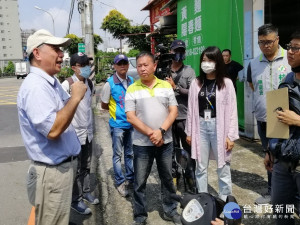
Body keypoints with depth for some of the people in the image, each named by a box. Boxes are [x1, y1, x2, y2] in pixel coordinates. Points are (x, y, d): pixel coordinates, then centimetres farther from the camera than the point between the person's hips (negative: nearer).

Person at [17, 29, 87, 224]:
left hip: (65, 164, 10)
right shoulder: (35, 86, -23)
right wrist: (75, 98, -25)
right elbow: (53, 130, -33)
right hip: (52, 171, -10)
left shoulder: (52, 82, 9)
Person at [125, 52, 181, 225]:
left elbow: (173, 111, -2)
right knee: (140, 182, 8)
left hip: (165, 142, 2)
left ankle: (171, 211, 33)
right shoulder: (132, 90, -3)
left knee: (168, 179, 15)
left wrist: (161, 131, -15)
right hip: (142, 144, -1)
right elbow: (130, 117, -9)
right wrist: (150, 133, -16)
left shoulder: (166, 86, 3)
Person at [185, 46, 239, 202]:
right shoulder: (196, 83, 5)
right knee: (200, 166, 11)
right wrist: (189, 132, 7)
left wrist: (231, 135, -8)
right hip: (201, 126, 3)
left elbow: (232, 110, -4)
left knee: (223, 166, 7)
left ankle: (225, 200, 22)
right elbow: (191, 109, 7)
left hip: (219, 126, -3)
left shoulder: (226, 83, -3)